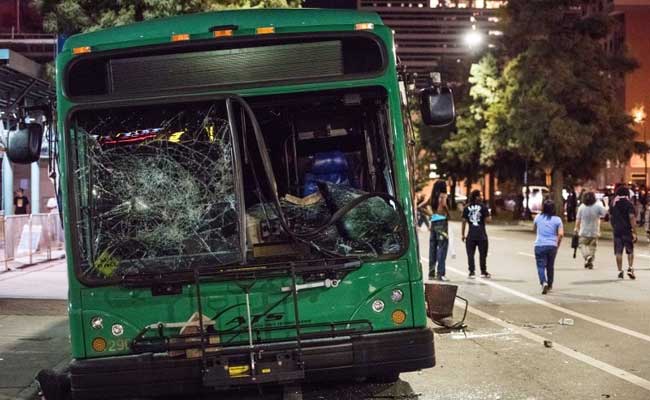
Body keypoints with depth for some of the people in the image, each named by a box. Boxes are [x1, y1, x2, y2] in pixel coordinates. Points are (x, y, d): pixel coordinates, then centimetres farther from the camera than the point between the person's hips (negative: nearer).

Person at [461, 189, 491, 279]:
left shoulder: (467, 208, 4)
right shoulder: (483, 207, -3)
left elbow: (464, 221, 2)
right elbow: (488, 218, -10)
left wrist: (463, 234, 6)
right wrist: (487, 212, 11)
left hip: (471, 234, 1)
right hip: (481, 234, -1)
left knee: (470, 254, 5)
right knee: (482, 253, 8)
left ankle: (472, 272, 0)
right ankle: (483, 272, 13)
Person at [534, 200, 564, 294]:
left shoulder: (538, 218, 2)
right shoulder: (557, 219, -2)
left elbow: (534, 229, 20)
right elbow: (561, 234, -9)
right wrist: (557, 244, 4)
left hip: (539, 245, -1)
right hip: (552, 245, 1)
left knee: (541, 266, -2)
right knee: (550, 266, 17)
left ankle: (544, 283, -26)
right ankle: (549, 285, 29)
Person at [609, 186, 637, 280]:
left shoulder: (613, 204, 9)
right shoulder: (629, 204, -6)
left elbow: (610, 218, 13)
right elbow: (631, 218, -13)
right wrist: (634, 232, -13)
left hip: (617, 230, 3)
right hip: (627, 230, -3)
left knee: (618, 252, 4)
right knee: (630, 251, 10)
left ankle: (620, 271, 2)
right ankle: (630, 268, -4)